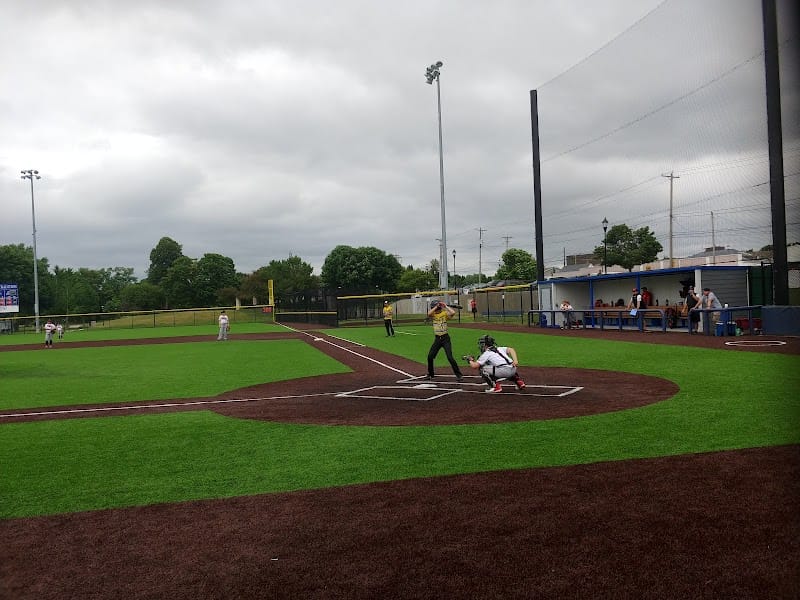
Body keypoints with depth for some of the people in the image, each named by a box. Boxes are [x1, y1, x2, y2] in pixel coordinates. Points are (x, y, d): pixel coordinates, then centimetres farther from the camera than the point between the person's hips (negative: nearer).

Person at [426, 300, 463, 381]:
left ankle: (459, 375, -2)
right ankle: (431, 374, 23)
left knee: (450, 357, -11)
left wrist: (445, 306, -14)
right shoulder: (433, 314, 3)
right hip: (437, 339, 4)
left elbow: (453, 312, -24)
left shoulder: (445, 313, -5)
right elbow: (429, 314, -20)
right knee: (430, 356, 4)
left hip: (445, 338, -4)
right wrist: (436, 306, -19)